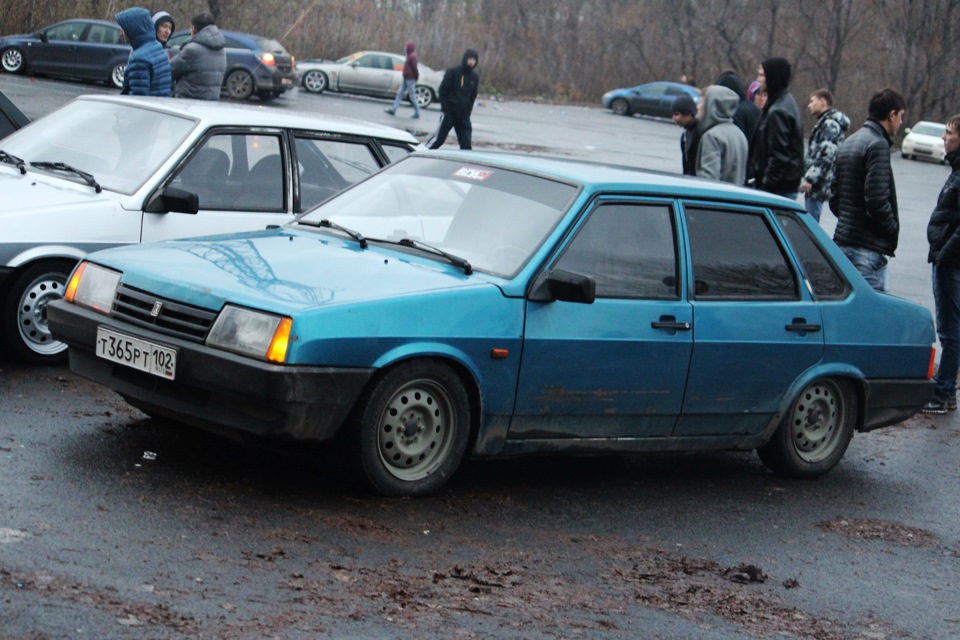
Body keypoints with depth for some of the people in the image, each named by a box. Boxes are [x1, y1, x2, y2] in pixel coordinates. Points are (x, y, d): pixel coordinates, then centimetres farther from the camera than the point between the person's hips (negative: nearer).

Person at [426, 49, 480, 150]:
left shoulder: (475, 76, 6)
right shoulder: (453, 72, -8)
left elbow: (473, 96, 13)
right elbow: (443, 90, -7)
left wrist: (468, 111, 4)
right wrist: (445, 109, -11)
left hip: (463, 115, 4)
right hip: (450, 112, -4)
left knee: (466, 142, 0)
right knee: (439, 138, -2)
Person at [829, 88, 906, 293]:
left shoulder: (847, 143, 17)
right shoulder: (878, 145, -12)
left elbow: (834, 199, 19)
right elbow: (877, 200, -20)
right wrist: (893, 230, -7)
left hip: (842, 240, 10)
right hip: (869, 247, -10)